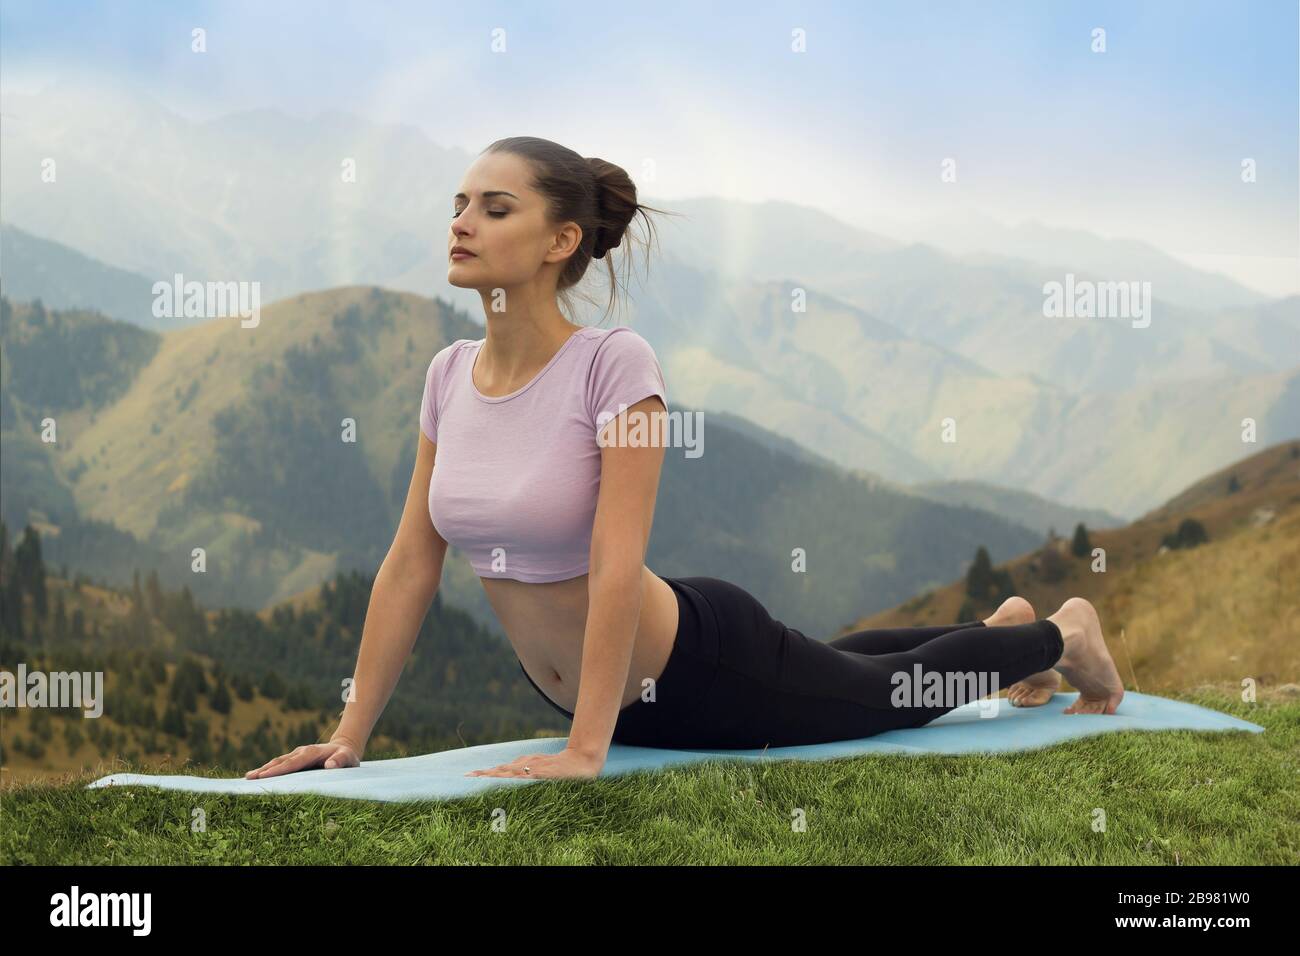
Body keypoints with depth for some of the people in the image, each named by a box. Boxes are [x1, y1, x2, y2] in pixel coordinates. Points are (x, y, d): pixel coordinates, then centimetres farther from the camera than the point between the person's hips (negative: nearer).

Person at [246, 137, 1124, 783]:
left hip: (704, 666, -7)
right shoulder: (450, 375, -9)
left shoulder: (615, 364, -28)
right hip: (623, 693, 7)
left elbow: (616, 568, -32)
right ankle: (1003, 628, 61)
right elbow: (410, 566, -6)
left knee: (896, 693, 19)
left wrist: (585, 750, -34)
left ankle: (1059, 636, 48)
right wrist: (349, 737, -7)